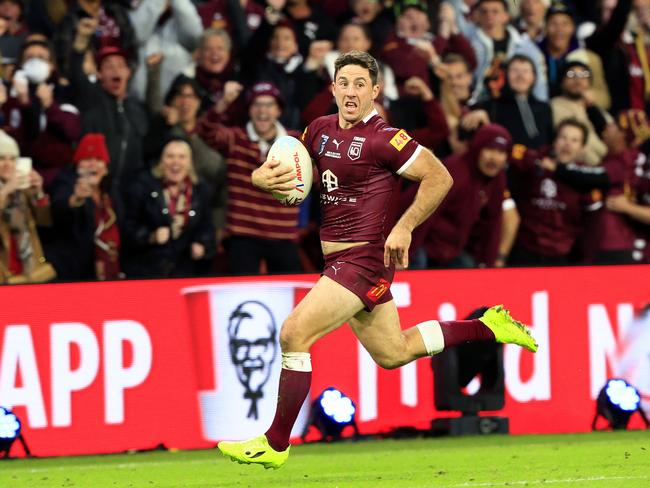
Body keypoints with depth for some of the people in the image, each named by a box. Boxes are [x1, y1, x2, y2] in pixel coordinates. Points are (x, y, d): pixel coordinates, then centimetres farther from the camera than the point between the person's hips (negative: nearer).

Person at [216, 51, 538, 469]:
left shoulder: (383, 138, -15)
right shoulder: (320, 130, 7)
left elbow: (439, 177, -14)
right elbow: (279, 168, 18)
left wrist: (404, 227, -19)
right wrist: (263, 176, -6)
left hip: (364, 258, -9)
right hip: (338, 258, 9)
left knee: (295, 333, -16)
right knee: (392, 354, 20)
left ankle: (275, 444, -7)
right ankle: (487, 327, 35)